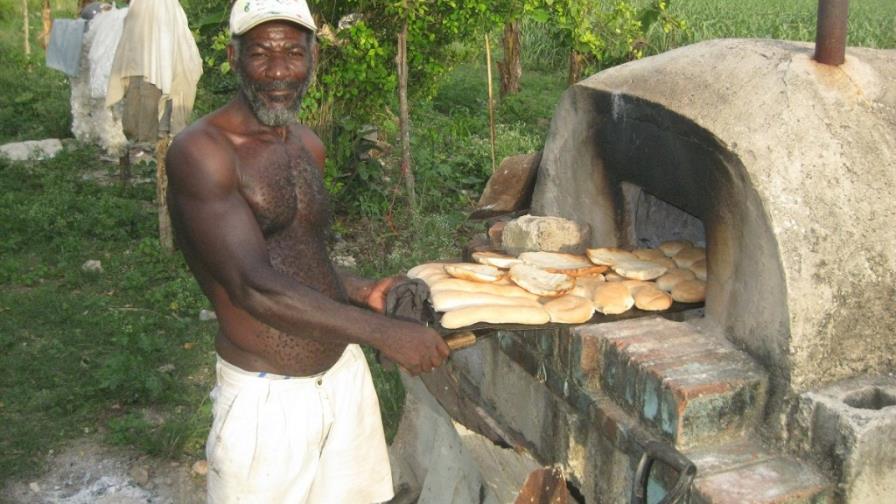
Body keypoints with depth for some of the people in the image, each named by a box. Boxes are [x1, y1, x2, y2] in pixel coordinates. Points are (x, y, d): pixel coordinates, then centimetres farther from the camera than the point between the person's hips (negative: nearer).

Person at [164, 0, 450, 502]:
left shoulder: (309, 146, 7)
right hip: (267, 397, -6)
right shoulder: (201, 151, -16)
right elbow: (254, 286, -25)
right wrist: (385, 332, -26)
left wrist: (362, 291, 2)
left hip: (345, 373, 7)